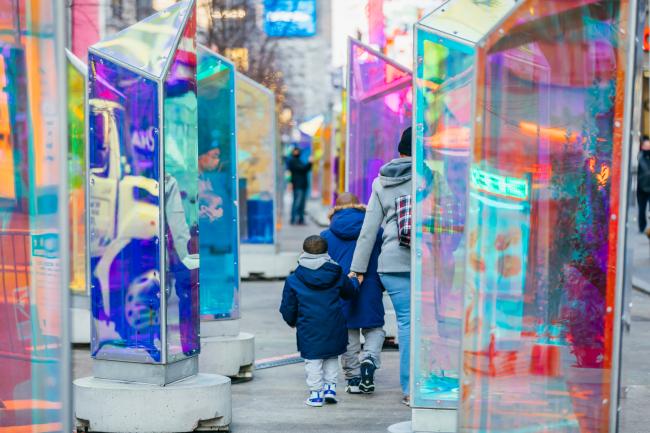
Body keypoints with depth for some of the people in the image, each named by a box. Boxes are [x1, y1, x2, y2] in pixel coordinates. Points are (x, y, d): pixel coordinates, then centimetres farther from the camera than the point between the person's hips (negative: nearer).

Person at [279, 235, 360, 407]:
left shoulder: (293, 280, -5)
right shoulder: (337, 275, 0)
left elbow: (288, 307, 2)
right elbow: (351, 291, 18)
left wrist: (292, 321, 23)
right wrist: (354, 280, 41)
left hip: (309, 330, -2)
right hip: (334, 328, 2)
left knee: (313, 360, 5)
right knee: (332, 357, 19)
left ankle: (316, 393, 5)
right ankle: (330, 386, 12)